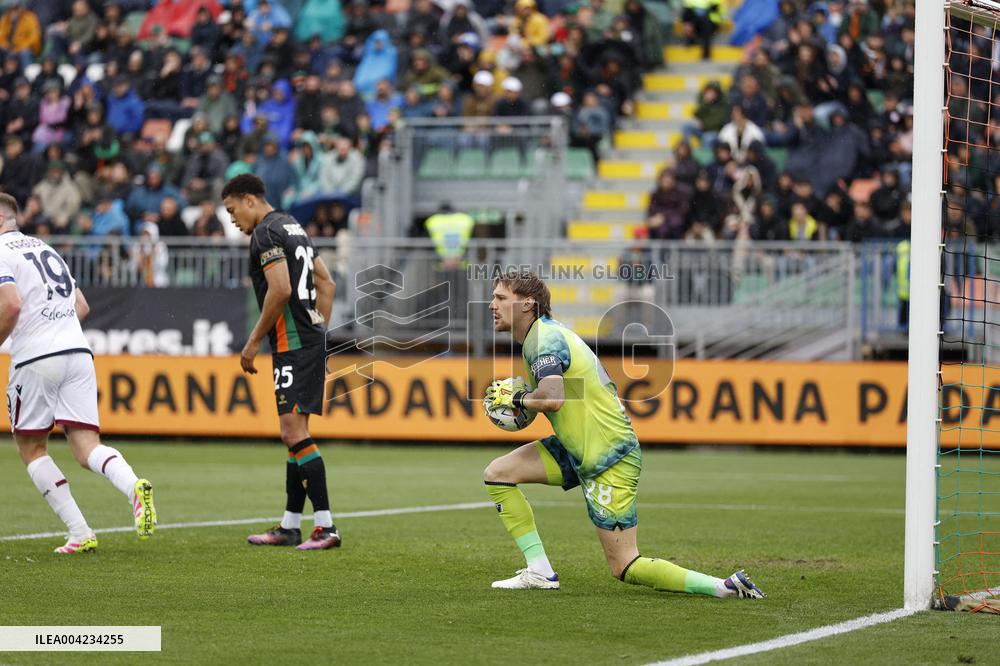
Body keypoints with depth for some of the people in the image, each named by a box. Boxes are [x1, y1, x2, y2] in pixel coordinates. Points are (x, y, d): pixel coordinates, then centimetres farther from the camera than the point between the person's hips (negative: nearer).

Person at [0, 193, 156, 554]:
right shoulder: (44, 248, 24)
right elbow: (81, 306, 25)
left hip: (35, 359, -6)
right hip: (78, 352, 6)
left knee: (31, 448, 10)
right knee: (87, 446, 1)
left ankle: (80, 533, 1)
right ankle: (134, 487, -30)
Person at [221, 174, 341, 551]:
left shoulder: (266, 233, -10)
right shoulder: (293, 227, 20)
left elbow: (281, 289, -21)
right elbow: (327, 284, 24)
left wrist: (254, 342, -13)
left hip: (292, 344, -10)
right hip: (310, 339, 10)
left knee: (294, 431, -14)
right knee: (294, 434, 13)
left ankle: (326, 526, -19)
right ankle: (290, 527, 17)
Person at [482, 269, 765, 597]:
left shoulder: (544, 339, -18)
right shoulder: (547, 332, 12)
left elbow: (552, 398, -34)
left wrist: (517, 398, -14)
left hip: (609, 459, -10)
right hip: (578, 450, 10)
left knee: (625, 567, -8)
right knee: (497, 473, 6)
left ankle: (724, 586, -6)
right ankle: (539, 571, 5)